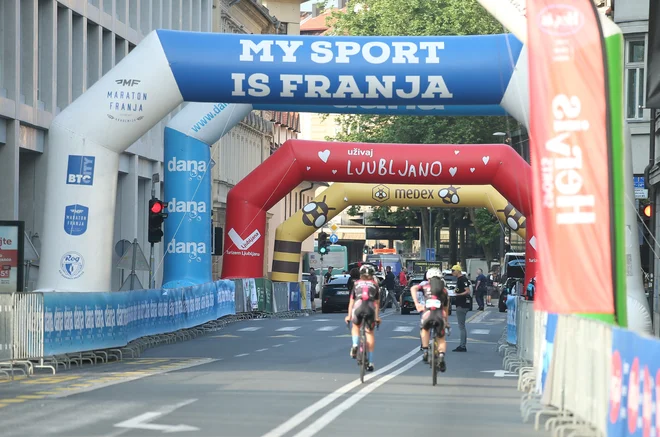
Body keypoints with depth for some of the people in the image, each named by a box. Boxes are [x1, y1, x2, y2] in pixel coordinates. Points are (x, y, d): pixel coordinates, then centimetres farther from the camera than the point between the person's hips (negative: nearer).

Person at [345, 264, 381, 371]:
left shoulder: (356, 284, 25)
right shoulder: (375, 284, 24)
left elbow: (351, 301, 27)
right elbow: (377, 302, 25)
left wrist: (349, 316, 35)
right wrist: (377, 316, 35)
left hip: (358, 307, 0)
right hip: (371, 308, 0)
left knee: (355, 326, 29)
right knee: (370, 332, 14)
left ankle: (355, 345, 3)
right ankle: (370, 362, 9)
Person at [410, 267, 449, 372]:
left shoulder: (425, 284, 24)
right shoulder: (444, 290, 29)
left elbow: (413, 288, 5)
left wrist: (416, 303, -2)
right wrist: (447, 321, 50)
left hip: (428, 312, -1)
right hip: (440, 314, 1)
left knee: (424, 329, 31)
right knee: (441, 339, 15)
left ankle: (425, 351, 17)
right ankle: (441, 356, -12)